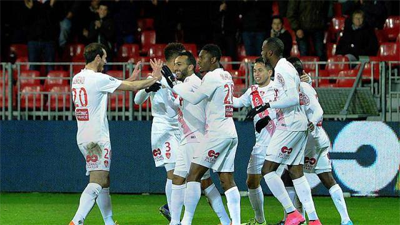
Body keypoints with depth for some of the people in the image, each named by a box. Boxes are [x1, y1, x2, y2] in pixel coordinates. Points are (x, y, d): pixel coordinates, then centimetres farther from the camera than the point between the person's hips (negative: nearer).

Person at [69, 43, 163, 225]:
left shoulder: (77, 79, 12)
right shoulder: (98, 79, -13)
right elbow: (132, 87, -7)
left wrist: (129, 80, 28)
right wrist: (154, 78, 7)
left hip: (83, 137, 9)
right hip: (97, 138, -9)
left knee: (104, 181, 18)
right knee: (97, 182, -14)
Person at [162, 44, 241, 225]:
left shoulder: (212, 77, -11)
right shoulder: (226, 76, 15)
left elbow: (194, 98, -8)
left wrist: (173, 86, -1)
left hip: (217, 134, -9)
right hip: (231, 133, 9)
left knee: (194, 174, -6)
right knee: (227, 180, 6)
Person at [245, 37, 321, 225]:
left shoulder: (282, 70, -14)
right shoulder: (285, 67, 18)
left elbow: (293, 99, -24)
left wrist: (267, 106, -21)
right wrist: (269, 117, 27)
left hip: (289, 126, -10)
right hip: (299, 124, 10)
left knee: (268, 169, -7)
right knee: (296, 172, 9)